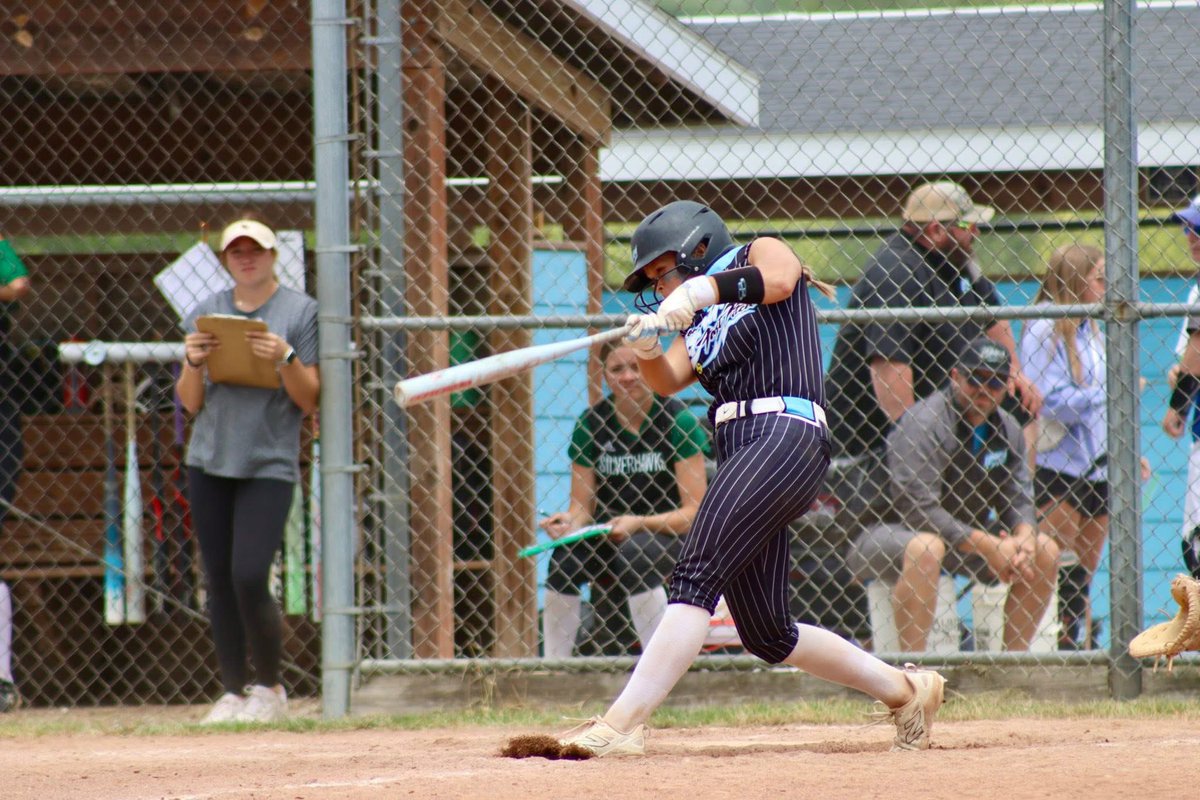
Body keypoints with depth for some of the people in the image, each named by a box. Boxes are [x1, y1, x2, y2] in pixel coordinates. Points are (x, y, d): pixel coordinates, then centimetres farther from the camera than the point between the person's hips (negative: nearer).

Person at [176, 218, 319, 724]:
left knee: (250, 578, -14)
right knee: (219, 581, 4)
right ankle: (232, 694, 11)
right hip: (209, 463, 4)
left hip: (269, 465, -4)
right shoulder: (206, 312, 11)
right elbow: (190, 402, 10)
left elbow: (310, 400, -2)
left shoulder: (300, 311, 1)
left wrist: (285, 359, -18)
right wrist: (193, 363, -10)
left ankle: (270, 689, 3)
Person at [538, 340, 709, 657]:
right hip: (608, 535, 3)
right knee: (564, 559, -27)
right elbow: (583, 506, 2)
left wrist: (640, 523, -28)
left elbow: (694, 511, -12)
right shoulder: (591, 423, -1)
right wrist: (569, 521, -23)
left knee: (634, 552, -36)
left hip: (669, 536, -3)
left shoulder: (678, 420, -10)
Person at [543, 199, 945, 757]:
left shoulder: (762, 252, 9)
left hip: (786, 435, -9)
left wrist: (702, 290, -29)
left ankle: (622, 724, -30)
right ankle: (904, 690, 25)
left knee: (697, 576, -21)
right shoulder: (699, 322, 27)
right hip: (737, 454, 9)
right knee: (766, 635, 10)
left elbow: (777, 279, -16)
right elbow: (667, 380, 9)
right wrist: (646, 347, -12)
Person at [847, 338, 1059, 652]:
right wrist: (987, 546, -29)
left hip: (967, 537, 8)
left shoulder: (1008, 429, 6)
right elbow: (918, 508, -26)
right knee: (924, 548, -40)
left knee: (1045, 550, -2)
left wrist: (1024, 538, -21)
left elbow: (1019, 498, 4)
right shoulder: (922, 423, -20)